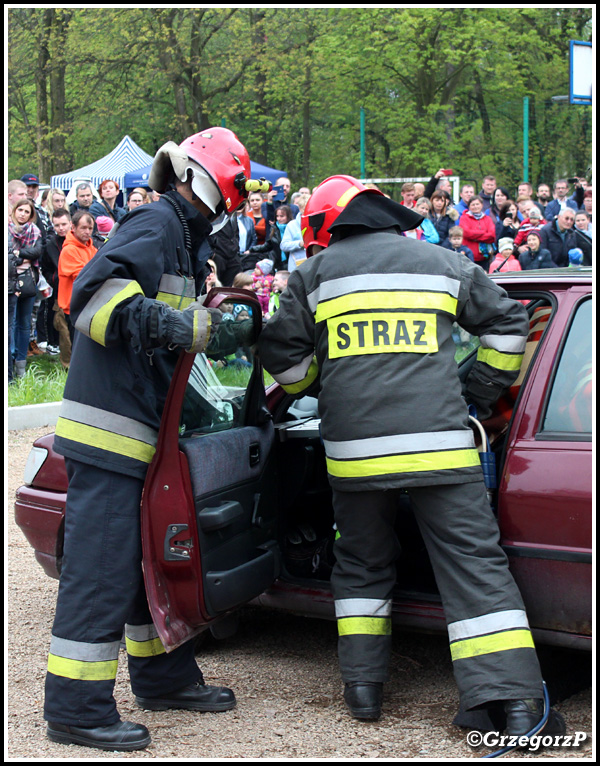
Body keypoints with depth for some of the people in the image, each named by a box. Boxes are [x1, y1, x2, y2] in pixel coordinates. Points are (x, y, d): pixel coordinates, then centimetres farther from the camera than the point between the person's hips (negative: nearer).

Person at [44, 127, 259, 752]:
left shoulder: (182, 235, 21)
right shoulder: (157, 222, -10)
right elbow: (96, 291, -24)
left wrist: (218, 319, 16)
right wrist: (175, 325, -30)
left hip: (137, 427, 11)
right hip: (107, 425, -11)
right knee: (102, 565, -8)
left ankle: (162, 677, 31)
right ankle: (76, 708, -2)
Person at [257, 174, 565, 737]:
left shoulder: (316, 273, 9)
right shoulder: (443, 264, 14)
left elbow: (283, 355, 10)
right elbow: (507, 324, 19)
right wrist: (480, 394, 27)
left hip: (355, 450, 1)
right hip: (440, 446, 0)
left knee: (361, 564, 19)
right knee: (474, 564, 0)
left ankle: (363, 684, 19)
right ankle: (515, 701, -6)